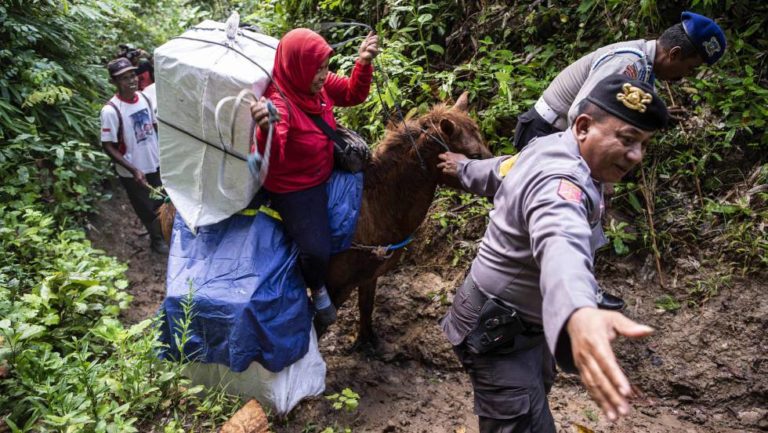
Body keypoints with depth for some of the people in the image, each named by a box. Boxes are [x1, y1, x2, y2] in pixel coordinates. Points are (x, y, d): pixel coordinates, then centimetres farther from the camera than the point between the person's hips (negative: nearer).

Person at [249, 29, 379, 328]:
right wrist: (266, 130, -65)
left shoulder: (319, 83, -10)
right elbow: (273, 159, -42)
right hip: (295, 187, -8)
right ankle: (317, 290, 19)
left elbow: (353, 94, 2)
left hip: (327, 167, 9)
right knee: (317, 251, -18)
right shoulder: (279, 102, -31)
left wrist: (364, 63, -16)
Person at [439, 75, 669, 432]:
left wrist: (465, 169, 42)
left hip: (525, 321, 11)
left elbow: (501, 169, 20)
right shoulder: (561, 179, -34)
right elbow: (561, 243, -57)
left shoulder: (550, 147, -1)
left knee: (537, 390, 32)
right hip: (498, 334, -11)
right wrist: (579, 316, -77)